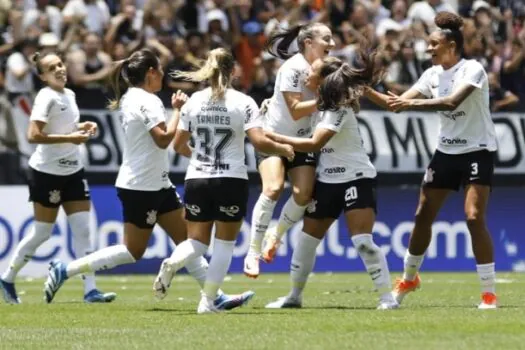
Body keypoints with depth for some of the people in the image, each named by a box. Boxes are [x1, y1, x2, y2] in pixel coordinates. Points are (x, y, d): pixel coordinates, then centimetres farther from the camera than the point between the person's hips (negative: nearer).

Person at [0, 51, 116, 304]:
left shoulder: (69, 95, 9)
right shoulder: (47, 98, -16)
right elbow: (33, 135, -25)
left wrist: (82, 127, 5)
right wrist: (70, 138, -25)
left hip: (73, 171, 7)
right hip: (47, 172, -7)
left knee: (83, 229, -1)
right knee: (42, 232, 1)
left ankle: (90, 290, -3)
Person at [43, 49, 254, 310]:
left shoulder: (129, 99, 12)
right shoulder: (147, 100, -17)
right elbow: (163, 138, -24)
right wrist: (178, 110, -15)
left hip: (156, 185, 10)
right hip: (142, 187, -10)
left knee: (186, 239, 8)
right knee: (132, 251, -4)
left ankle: (216, 297, 9)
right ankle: (64, 271, -1)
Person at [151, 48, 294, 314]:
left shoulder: (194, 102, 4)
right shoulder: (243, 102, -6)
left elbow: (178, 145, 10)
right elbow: (259, 142, -14)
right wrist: (283, 150, 4)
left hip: (197, 179, 3)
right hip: (232, 180, -3)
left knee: (197, 241, 10)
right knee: (224, 244, 8)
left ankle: (172, 264, -22)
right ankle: (207, 301, 1)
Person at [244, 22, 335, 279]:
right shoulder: (293, 68, -18)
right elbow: (295, 110, -22)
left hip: (302, 141, 6)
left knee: (303, 194, -13)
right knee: (273, 189, -24)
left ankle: (276, 236, 13)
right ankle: (253, 252, -17)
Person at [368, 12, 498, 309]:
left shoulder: (473, 69, -16)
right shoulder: (433, 74, 4)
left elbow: (452, 101, -32)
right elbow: (399, 104, 5)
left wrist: (411, 103, -36)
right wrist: (367, 91, -8)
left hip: (478, 151, -7)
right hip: (447, 151, 7)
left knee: (475, 217, -18)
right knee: (423, 215, 7)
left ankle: (490, 293, -12)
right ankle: (409, 278, 28)